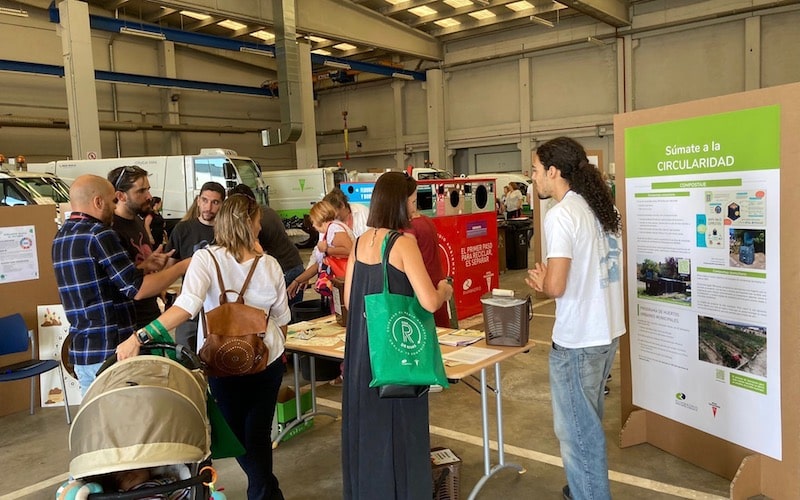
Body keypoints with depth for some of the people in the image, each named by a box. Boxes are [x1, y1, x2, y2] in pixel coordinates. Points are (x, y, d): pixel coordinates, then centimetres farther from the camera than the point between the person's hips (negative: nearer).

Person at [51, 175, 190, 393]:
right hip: (111, 350, -9)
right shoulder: (99, 234, -16)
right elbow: (137, 289, -17)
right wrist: (182, 267, -7)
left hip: (81, 351, 9)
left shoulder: (61, 237, 12)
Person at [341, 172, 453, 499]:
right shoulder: (403, 242, -15)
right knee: (399, 425, 8)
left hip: (362, 346, 7)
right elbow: (430, 302, -21)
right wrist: (445, 291, 0)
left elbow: (349, 300, 11)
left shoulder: (361, 241, 5)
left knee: (367, 422, 18)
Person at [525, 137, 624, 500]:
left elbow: (556, 287, -23)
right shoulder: (602, 207, 7)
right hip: (606, 331, 9)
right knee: (587, 422, 24)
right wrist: (549, 278, 11)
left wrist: (539, 280, -2)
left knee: (576, 431, 5)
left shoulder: (561, 214, -18)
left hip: (577, 341, -9)